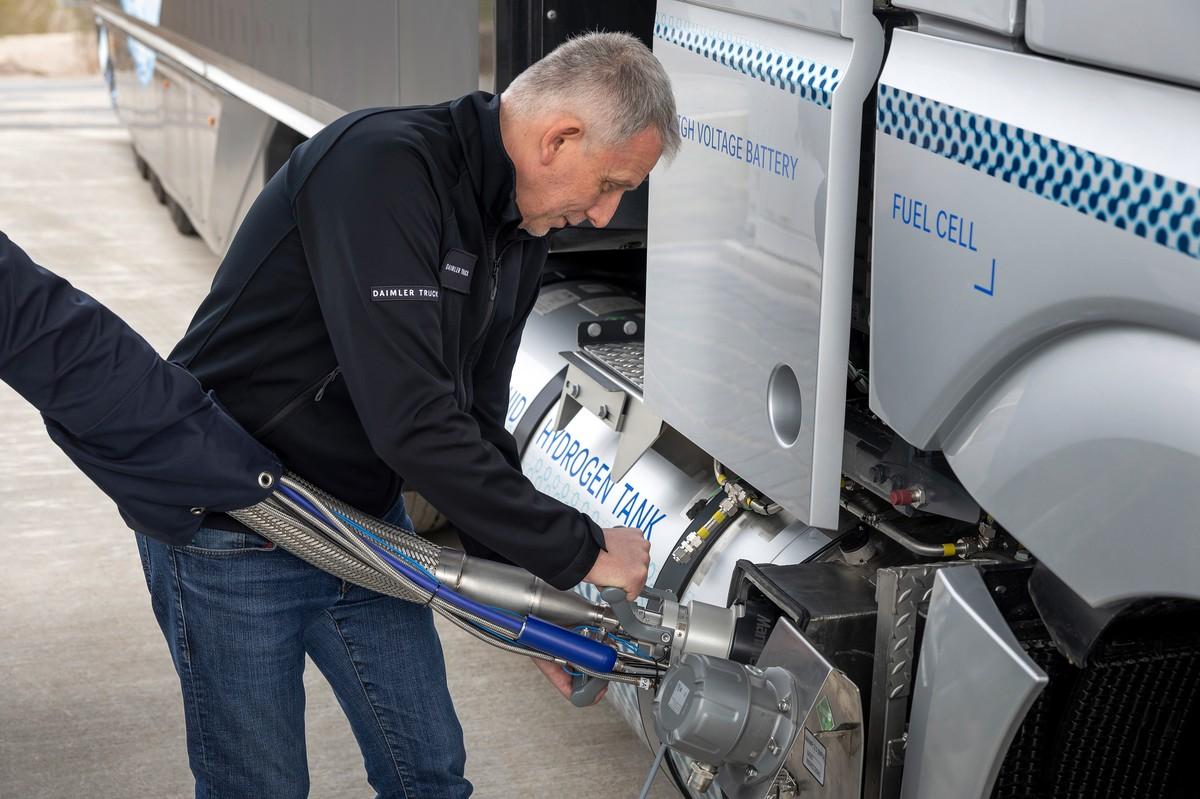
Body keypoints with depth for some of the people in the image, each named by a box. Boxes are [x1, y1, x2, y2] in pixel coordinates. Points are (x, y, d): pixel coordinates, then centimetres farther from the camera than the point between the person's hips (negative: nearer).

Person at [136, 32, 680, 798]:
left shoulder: (519, 233, 1)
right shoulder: (382, 168, -28)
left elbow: (474, 425, 7)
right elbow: (413, 425, -34)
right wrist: (579, 551, -25)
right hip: (232, 535, -8)